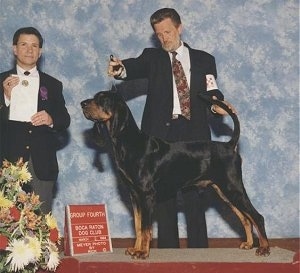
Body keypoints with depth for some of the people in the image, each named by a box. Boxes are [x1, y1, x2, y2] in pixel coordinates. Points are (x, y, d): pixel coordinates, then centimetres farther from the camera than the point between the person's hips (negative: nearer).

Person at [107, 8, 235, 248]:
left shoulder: (204, 60, 14)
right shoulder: (152, 57, 11)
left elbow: (209, 92, 6)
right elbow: (136, 67, -10)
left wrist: (215, 102, -18)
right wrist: (120, 69, -34)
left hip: (193, 135, 0)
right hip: (161, 135, 0)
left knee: (195, 197, 0)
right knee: (164, 197, 2)